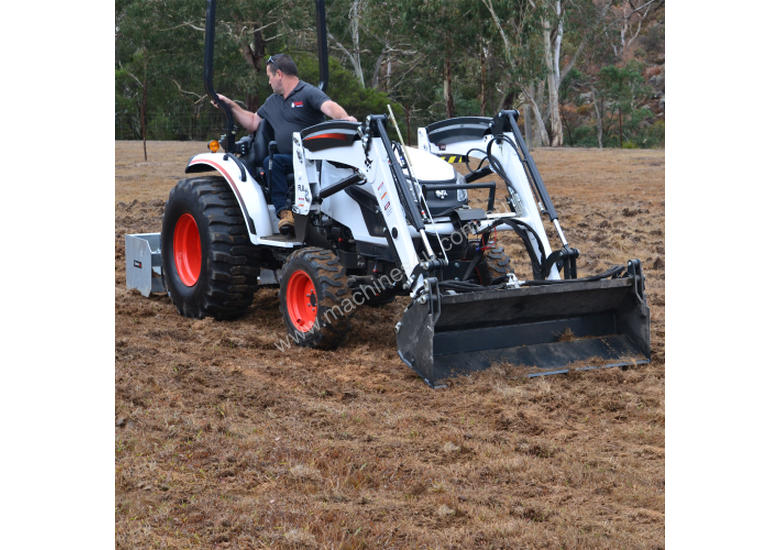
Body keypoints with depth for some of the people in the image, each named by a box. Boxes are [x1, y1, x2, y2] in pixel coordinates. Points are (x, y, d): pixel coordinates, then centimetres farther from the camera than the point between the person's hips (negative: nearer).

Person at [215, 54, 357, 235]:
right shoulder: (272, 101, 26)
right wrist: (231, 105, 29)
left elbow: (329, 106, -18)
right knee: (271, 162, -27)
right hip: (288, 159, 6)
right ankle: (284, 212, -35)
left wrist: (345, 118, -39)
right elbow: (253, 123, 36)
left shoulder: (308, 93, 1)